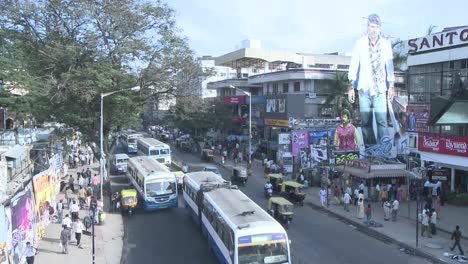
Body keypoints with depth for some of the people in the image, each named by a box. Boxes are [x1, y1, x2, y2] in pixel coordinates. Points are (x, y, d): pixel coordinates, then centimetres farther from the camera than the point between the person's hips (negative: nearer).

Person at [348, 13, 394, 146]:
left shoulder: (386, 44, 1)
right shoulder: (360, 43, -1)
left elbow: (389, 65, 7)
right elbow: (354, 65, 2)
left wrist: (391, 86, 5)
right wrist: (351, 87, 1)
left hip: (380, 88, 0)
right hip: (364, 88, 0)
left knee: (382, 120, -7)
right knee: (366, 121, 5)